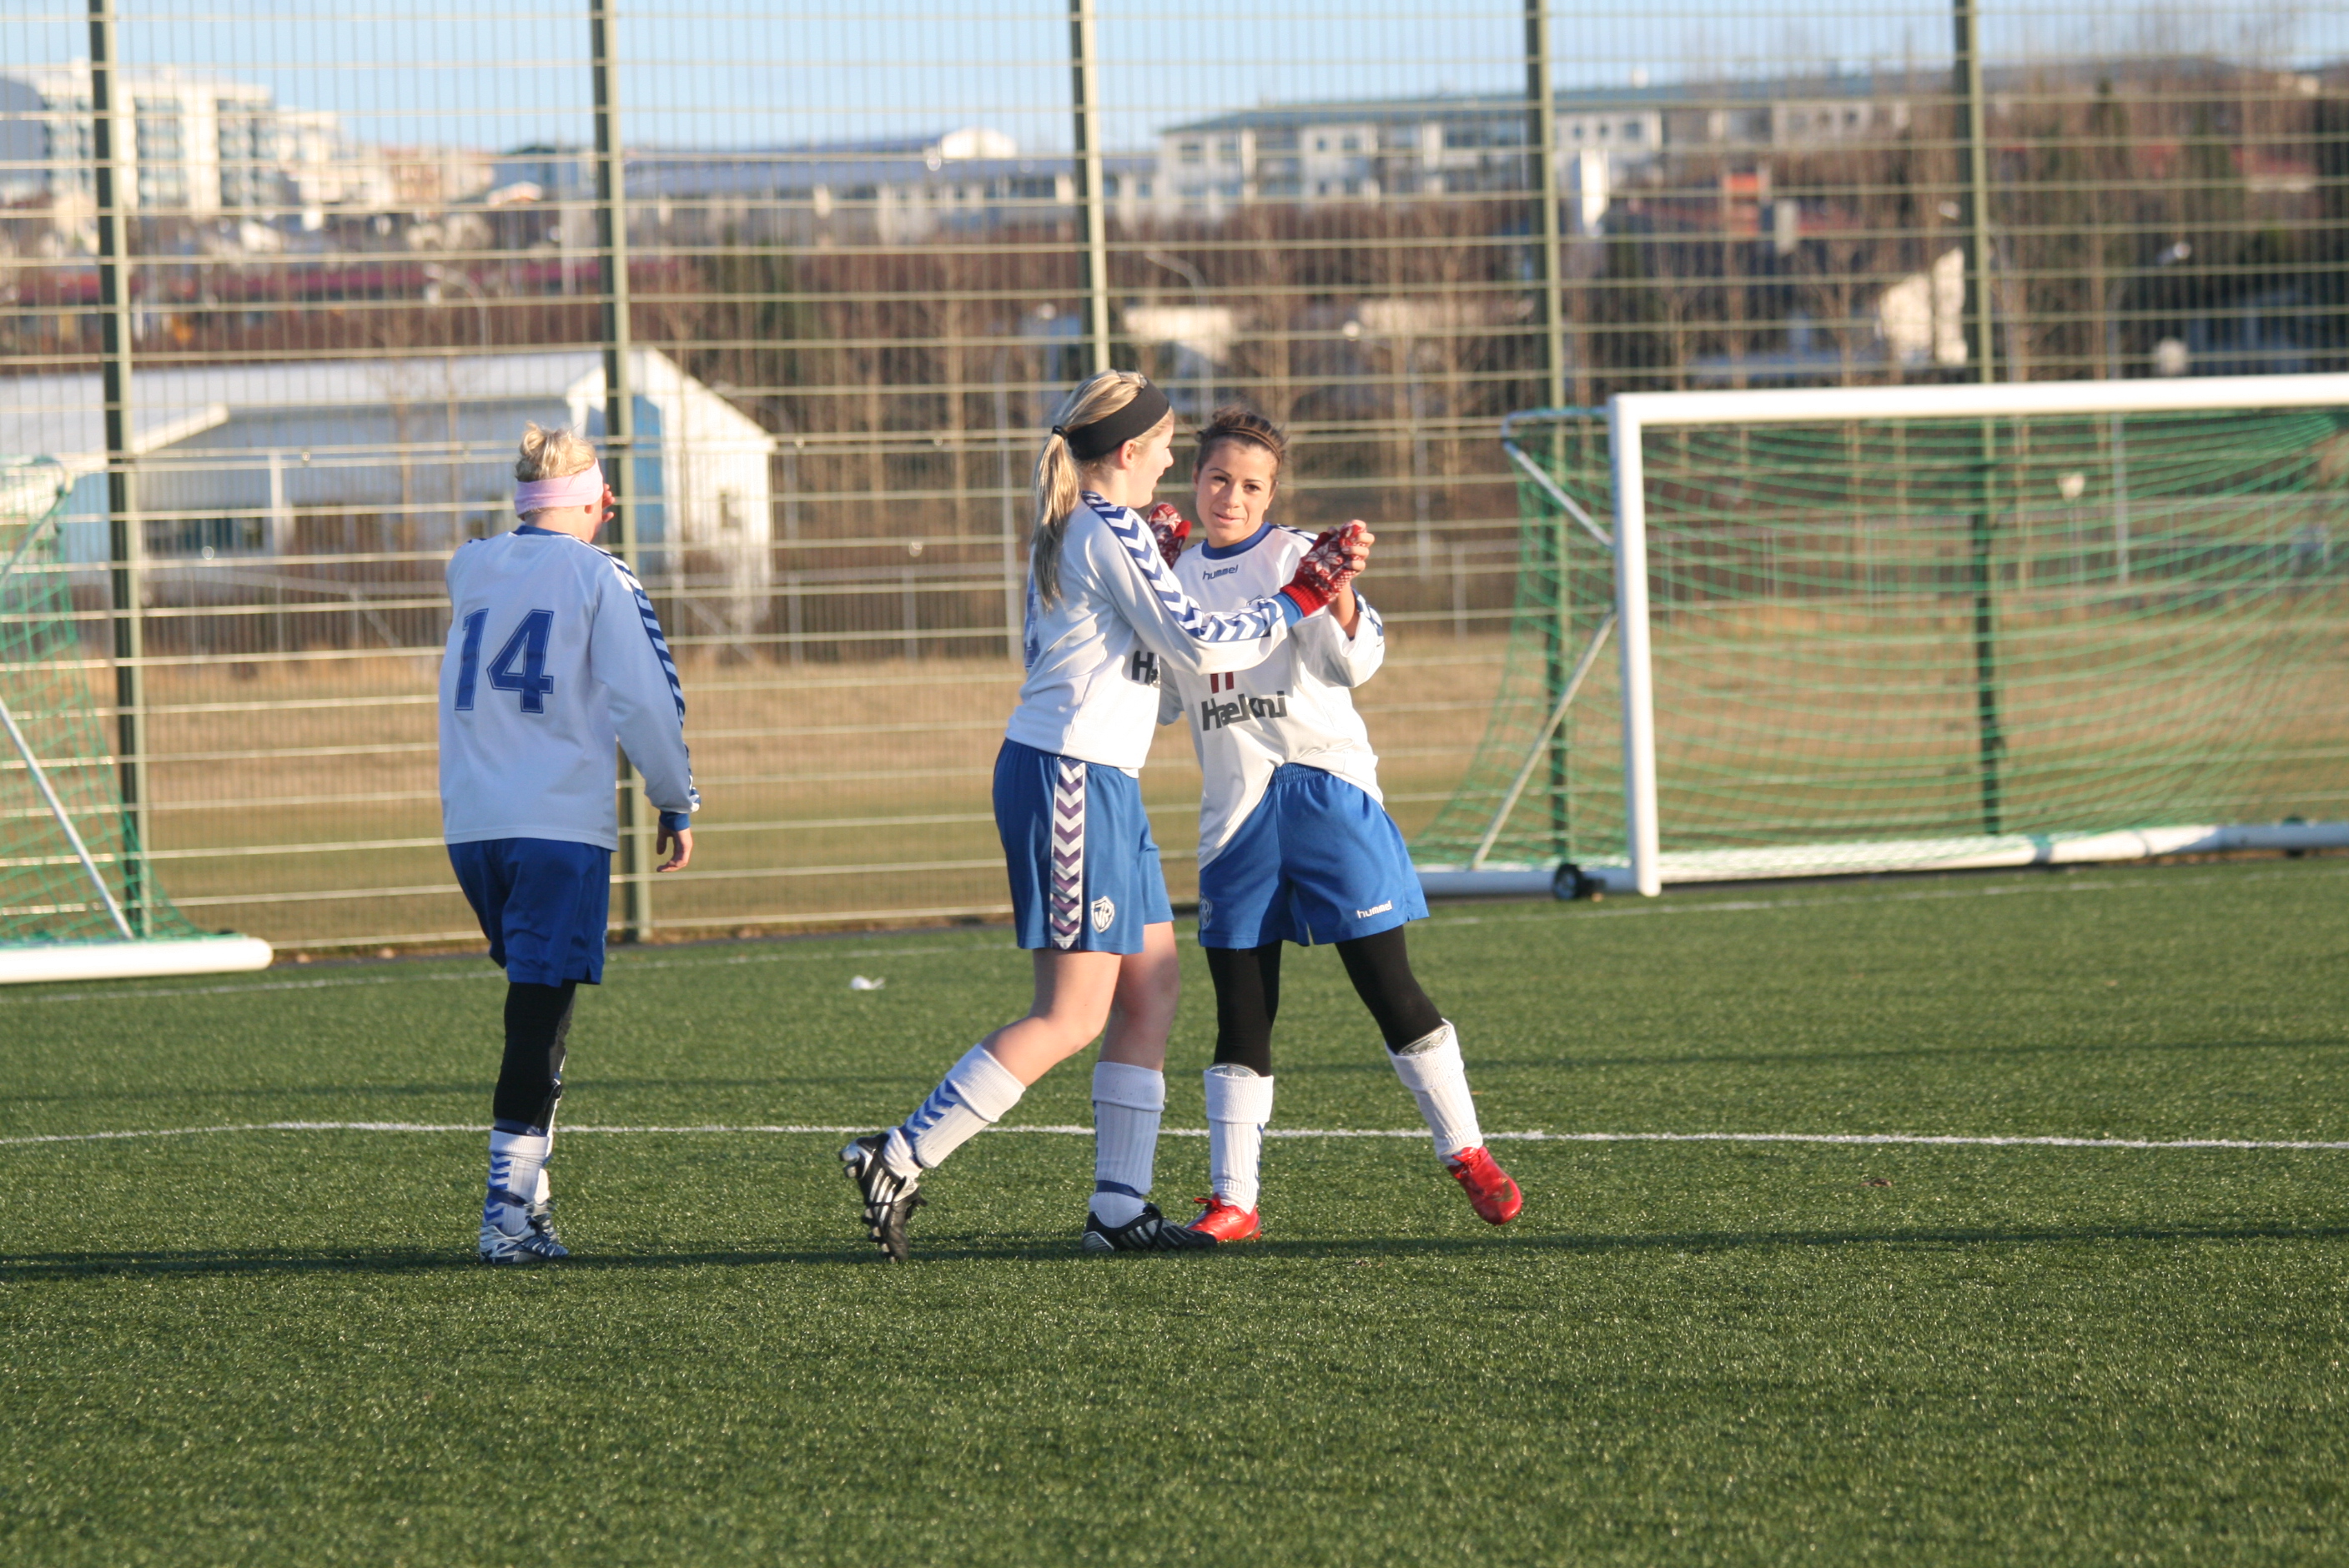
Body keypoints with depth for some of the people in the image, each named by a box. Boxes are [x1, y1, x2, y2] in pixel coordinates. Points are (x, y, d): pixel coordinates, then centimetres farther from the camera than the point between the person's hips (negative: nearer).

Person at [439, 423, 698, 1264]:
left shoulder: (471, 569, 12)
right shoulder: (598, 578, -3)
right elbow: (645, 700, -7)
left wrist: (571, 533, 39)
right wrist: (677, 803, 3)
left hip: (470, 822, 5)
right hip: (561, 821, -5)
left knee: (534, 1000, 19)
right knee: (540, 1015, -5)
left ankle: (527, 1186, 15)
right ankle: (509, 1210, -12)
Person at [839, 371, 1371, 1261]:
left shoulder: (1068, 530, 15)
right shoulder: (1112, 532, -13)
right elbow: (1198, 647, -17)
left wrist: (1163, 556, 21)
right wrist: (1301, 596, -10)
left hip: (1100, 785, 10)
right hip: (1072, 780, -10)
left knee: (1150, 995, 9)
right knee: (1071, 1018, -9)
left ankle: (1118, 1208, 8)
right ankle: (899, 1162, -9)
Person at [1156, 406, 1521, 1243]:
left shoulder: (1295, 558, -2)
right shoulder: (1182, 577, 12)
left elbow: (1353, 662, -12)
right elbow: (1162, 699, 20)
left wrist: (1340, 594, -31)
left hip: (1324, 789, -4)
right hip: (1236, 811, 4)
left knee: (1388, 986, -4)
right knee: (1241, 1009, 3)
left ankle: (1468, 1155, 8)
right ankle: (1232, 1199, 5)